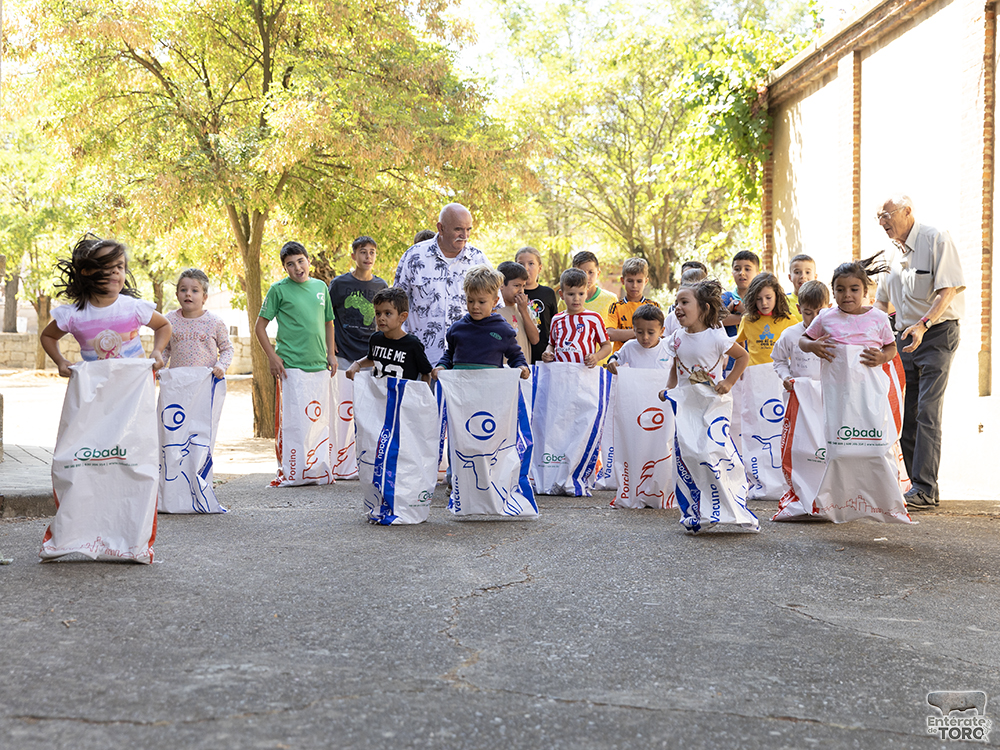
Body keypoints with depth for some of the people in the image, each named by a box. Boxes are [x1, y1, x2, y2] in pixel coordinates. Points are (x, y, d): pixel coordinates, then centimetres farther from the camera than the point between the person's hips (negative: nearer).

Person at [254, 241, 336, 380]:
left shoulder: (321, 286, 13)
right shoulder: (278, 289, -1)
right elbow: (259, 327, -1)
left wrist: (331, 353, 14)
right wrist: (272, 357, -10)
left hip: (320, 365, 5)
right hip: (291, 366, -5)